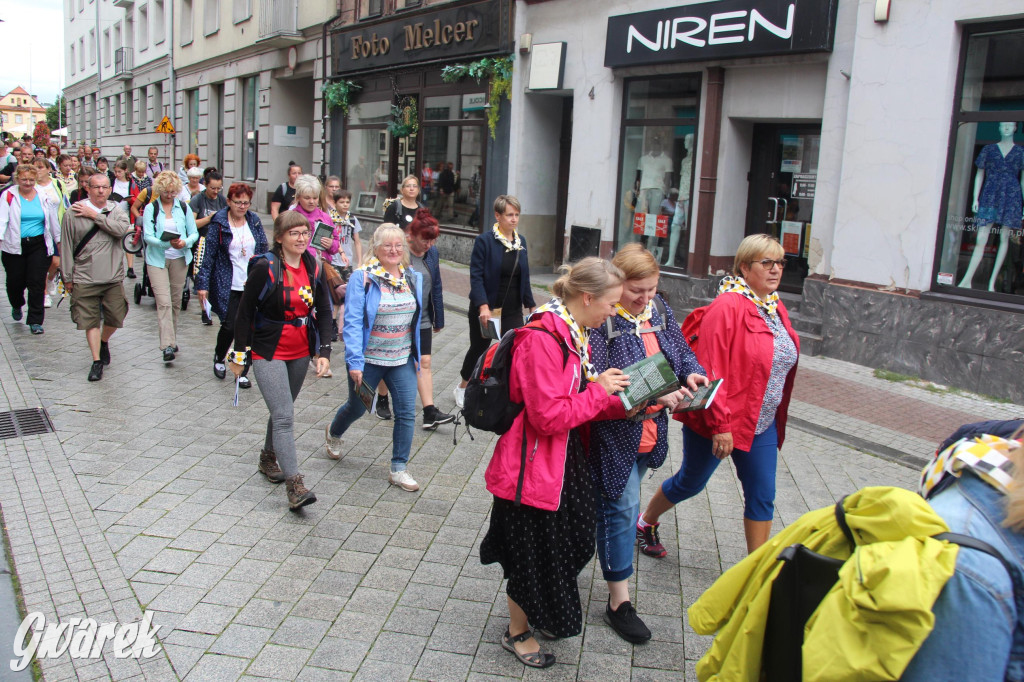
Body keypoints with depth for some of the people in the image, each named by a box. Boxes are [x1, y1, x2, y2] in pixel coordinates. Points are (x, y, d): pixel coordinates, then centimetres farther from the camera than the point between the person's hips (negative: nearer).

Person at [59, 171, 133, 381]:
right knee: (90, 320, 0)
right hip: (84, 279, -1)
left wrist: (95, 215, -15)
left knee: (115, 318, 8)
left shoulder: (117, 210, 4)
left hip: (113, 277, 2)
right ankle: (97, 361, 10)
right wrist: (67, 277, 1)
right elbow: (66, 246, 1)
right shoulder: (73, 212, -2)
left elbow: (122, 229, -19)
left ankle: (104, 342, 38)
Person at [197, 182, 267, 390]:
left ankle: (242, 372, 11)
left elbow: (264, 250, 13)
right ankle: (219, 357, 29)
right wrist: (203, 285, -7)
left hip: (252, 285, 3)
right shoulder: (218, 223, -4)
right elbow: (208, 255, -4)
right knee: (230, 326, -3)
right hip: (227, 286, -3)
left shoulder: (254, 221, 6)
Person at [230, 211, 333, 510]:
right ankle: (294, 485, -14)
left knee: (282, 410, 19)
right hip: (269, 353, -5)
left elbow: (324, 311, 4)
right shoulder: (266, 268, -14)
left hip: (301, 352, 5)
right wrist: (239, 354, -6)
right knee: (284, 417, -12)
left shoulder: (313, 267, 0)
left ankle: (268, 458, 42)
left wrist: (324, 351, -6)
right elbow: (245, 311, -9)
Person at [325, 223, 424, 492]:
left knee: (407, 412, -4)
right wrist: (354, 362, -21)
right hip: (369, 359, -3)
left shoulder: (413, 278, 3)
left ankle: (399, 469, 8)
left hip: (403, 360, 4)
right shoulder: (363, 278, -13)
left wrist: (417, 354, 13)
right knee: (357, 407, 16)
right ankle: (333, 433, 50)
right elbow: (353, 322, -16)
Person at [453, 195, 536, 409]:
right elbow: (476, 276, -15)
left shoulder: (520, 241, 5)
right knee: (479, 348, 13)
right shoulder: (484, 241, -11)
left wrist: (530, 304, 12)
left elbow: (524, 277, 12)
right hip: (487, 308, -4)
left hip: (513, 310, 4)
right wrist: (483, 306, -25)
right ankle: (463, 388, 36)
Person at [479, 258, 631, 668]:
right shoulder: (543, 340, -25)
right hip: (534, 467, -9)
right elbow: (549, 416, -28)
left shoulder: (574, 334, 6)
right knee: (532, 554, 9)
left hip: (563, 461, 9)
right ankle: (517, 634, 32)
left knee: (562, 546, 22)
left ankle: (539, 615, 45)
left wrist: (624, 405, -1)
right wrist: (599, 391, -19)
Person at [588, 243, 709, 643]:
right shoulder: (601, 320, -20)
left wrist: (691, 374, -9)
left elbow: (681, 352, 15)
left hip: (648, 430, 7)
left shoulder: (659, 310, 4)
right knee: (622, 509, -2)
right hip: (612, 432, -7)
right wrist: (654, 396, -31)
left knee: (618, 508, 21)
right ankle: (619, 603, 11)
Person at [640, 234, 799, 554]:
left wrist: (776, 422, 15)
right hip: (717, 421, -7)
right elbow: (711, 371, -21)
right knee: (690, 483, 12)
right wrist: (719, 424, -23)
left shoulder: (775, 307, 7)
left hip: (762, 425, 7)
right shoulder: (727, 306, -18)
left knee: (762, 497, 8)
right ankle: (645, 522, 37)